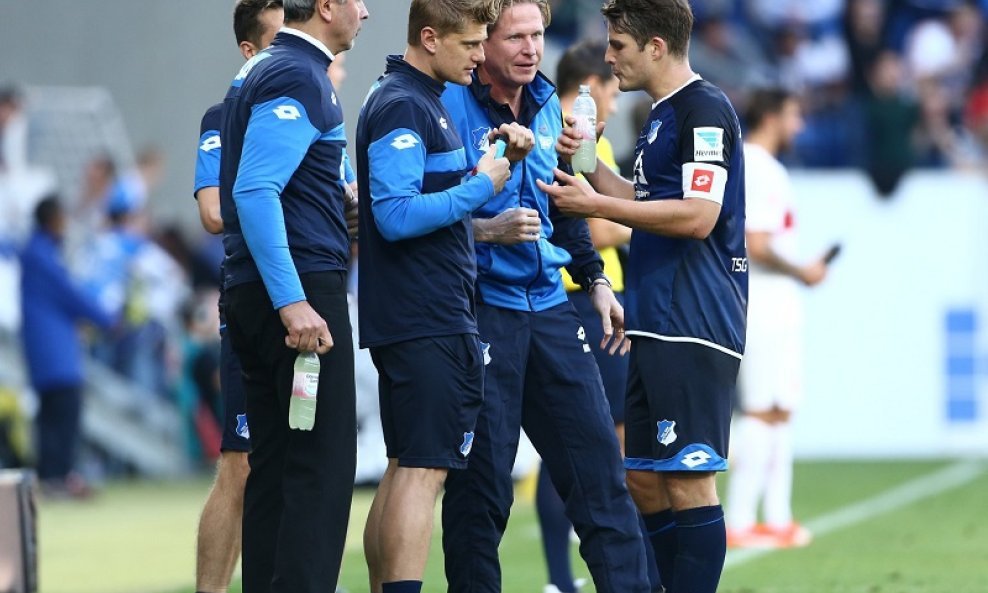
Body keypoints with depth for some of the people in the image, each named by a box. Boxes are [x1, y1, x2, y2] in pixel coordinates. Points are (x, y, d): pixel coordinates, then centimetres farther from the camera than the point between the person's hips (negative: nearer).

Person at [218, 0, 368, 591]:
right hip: (301, 283, -10)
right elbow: (254, 191, -22)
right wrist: (292, 302, -26)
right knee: (324, 466, -11)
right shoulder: (299, 78, -13)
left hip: (253, 294, 10)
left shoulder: (262, 70, 17)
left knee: (273, 465, 11)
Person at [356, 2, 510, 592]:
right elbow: (396, 214, -23)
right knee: (424, 470, -12)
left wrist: (499, 159, 10)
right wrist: (482, 185, -15)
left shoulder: (425, 102, 17)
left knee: (405, 469, 12)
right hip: (428, 322, -10)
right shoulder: (402, 108, -14)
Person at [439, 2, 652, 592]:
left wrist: (596, 279, 21)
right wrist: (488, 231, -24)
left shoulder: (547, 105, 12)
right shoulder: (449, 105, -10)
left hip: (548, 307, 6)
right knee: (482, 478, -2)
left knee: (596, 455, 3)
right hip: (480, 306, -6)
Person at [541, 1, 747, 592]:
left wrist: (596, 205, -17)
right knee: (644, 478, 11)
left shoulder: (705, 109, -12)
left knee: (687, 481, -9)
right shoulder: (663, 114, 19)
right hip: (659, 324, 10)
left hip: (693, 329, -10)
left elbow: (696, 216, -20)